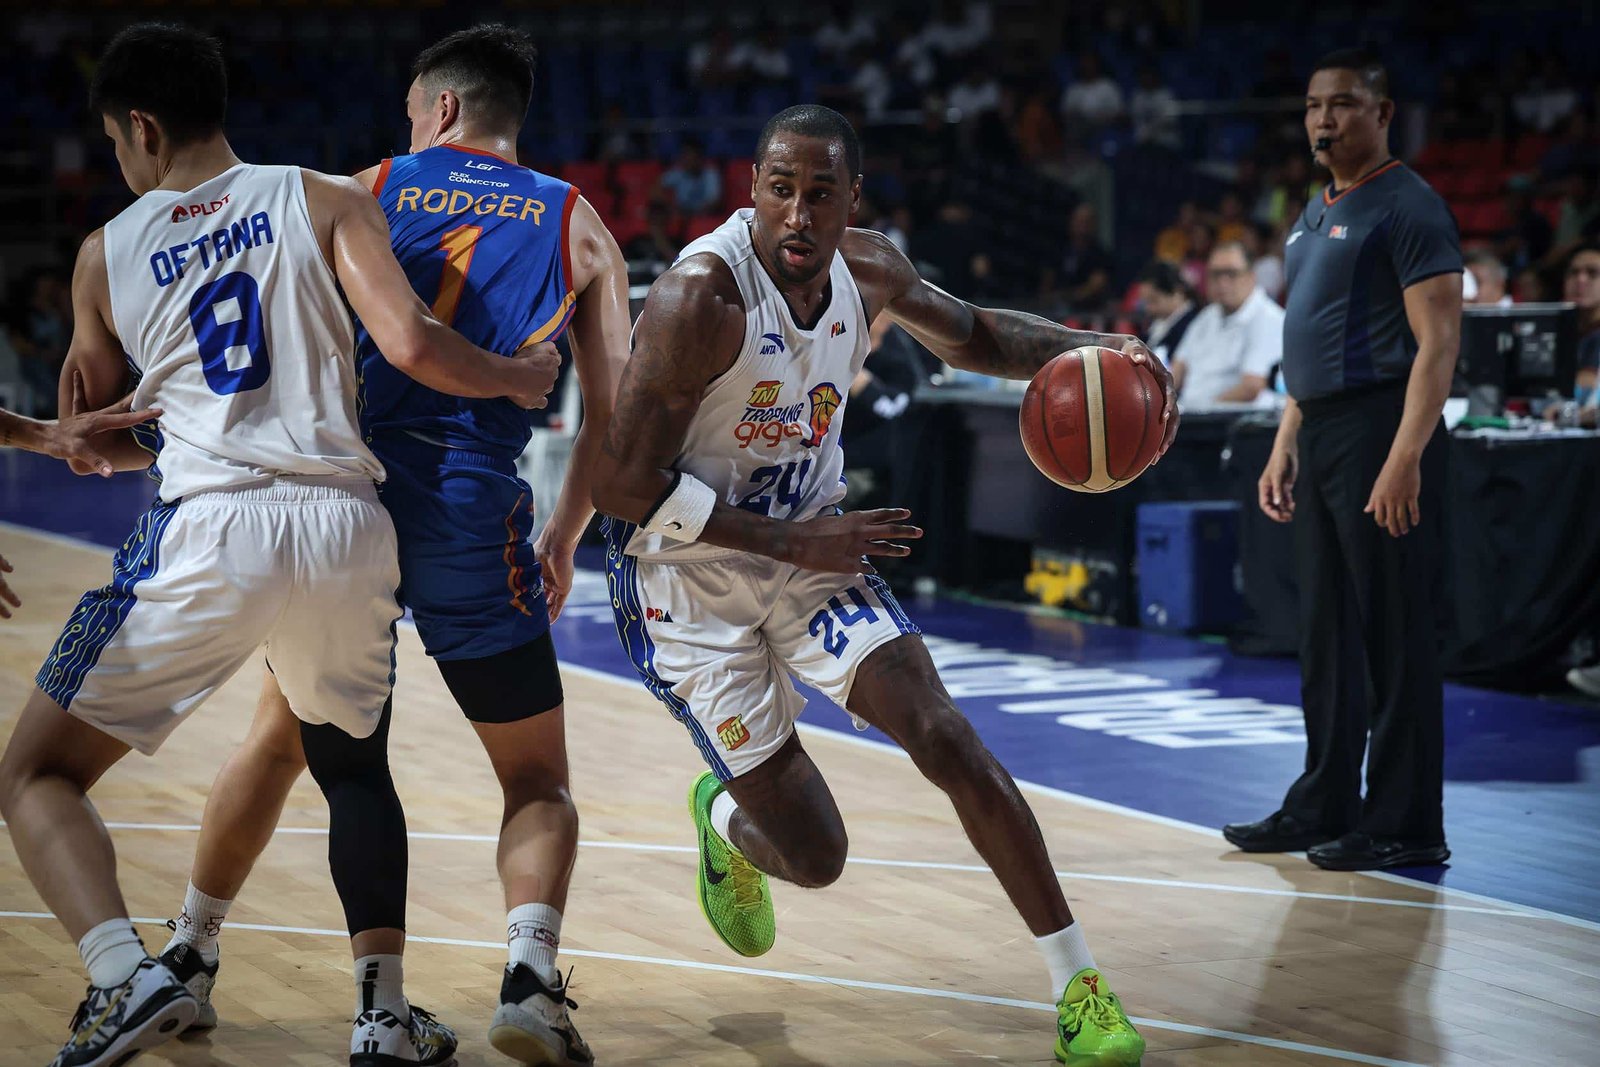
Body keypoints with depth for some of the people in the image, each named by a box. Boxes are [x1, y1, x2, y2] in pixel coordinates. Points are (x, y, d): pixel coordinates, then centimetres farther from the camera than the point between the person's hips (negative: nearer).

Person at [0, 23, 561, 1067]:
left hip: (207, 532, -2)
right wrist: (515, 377, 13)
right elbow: (411, 344, -6)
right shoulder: (325, 201, 8)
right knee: (356, 767, 28)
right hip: (347, 526, 2)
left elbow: (90, 440, 26)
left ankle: (124, 976, -12)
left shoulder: (107, 253, 13)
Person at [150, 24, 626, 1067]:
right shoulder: (577, 226, 10)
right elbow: (614, 415, 6)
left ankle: (188, 958, 29)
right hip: (474, 513, -1)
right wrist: (565, 535, 17)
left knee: (281, 738, 23)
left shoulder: (365, 193, 10)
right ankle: (529, 979, -14)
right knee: (539, 783, 10)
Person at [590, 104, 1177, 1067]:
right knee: (813, 855, -3)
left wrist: (1094, 349, -4)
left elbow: (974, 337, 15)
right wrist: (791, 540, -23)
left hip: (811, 545, 5)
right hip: (689, 574, -5)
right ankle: (725, 815, 36)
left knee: (946, 737, -15)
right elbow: (623, 489, -24)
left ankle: (1080, 987, -6)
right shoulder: (700, 299, -26)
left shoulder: (869, 270, -6)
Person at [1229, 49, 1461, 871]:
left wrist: (1405, 458, -24)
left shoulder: (1408, 209, -10)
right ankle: (1323, 809, 21)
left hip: (1380, 433, -9)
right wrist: (1284, 447, 19)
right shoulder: (1316, 215, 18)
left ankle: (1405, 825, 2)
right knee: (1327, 637, 13)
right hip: (1319, 440, 9)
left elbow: (1438, 342, -16)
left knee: (1395, 637, -4)